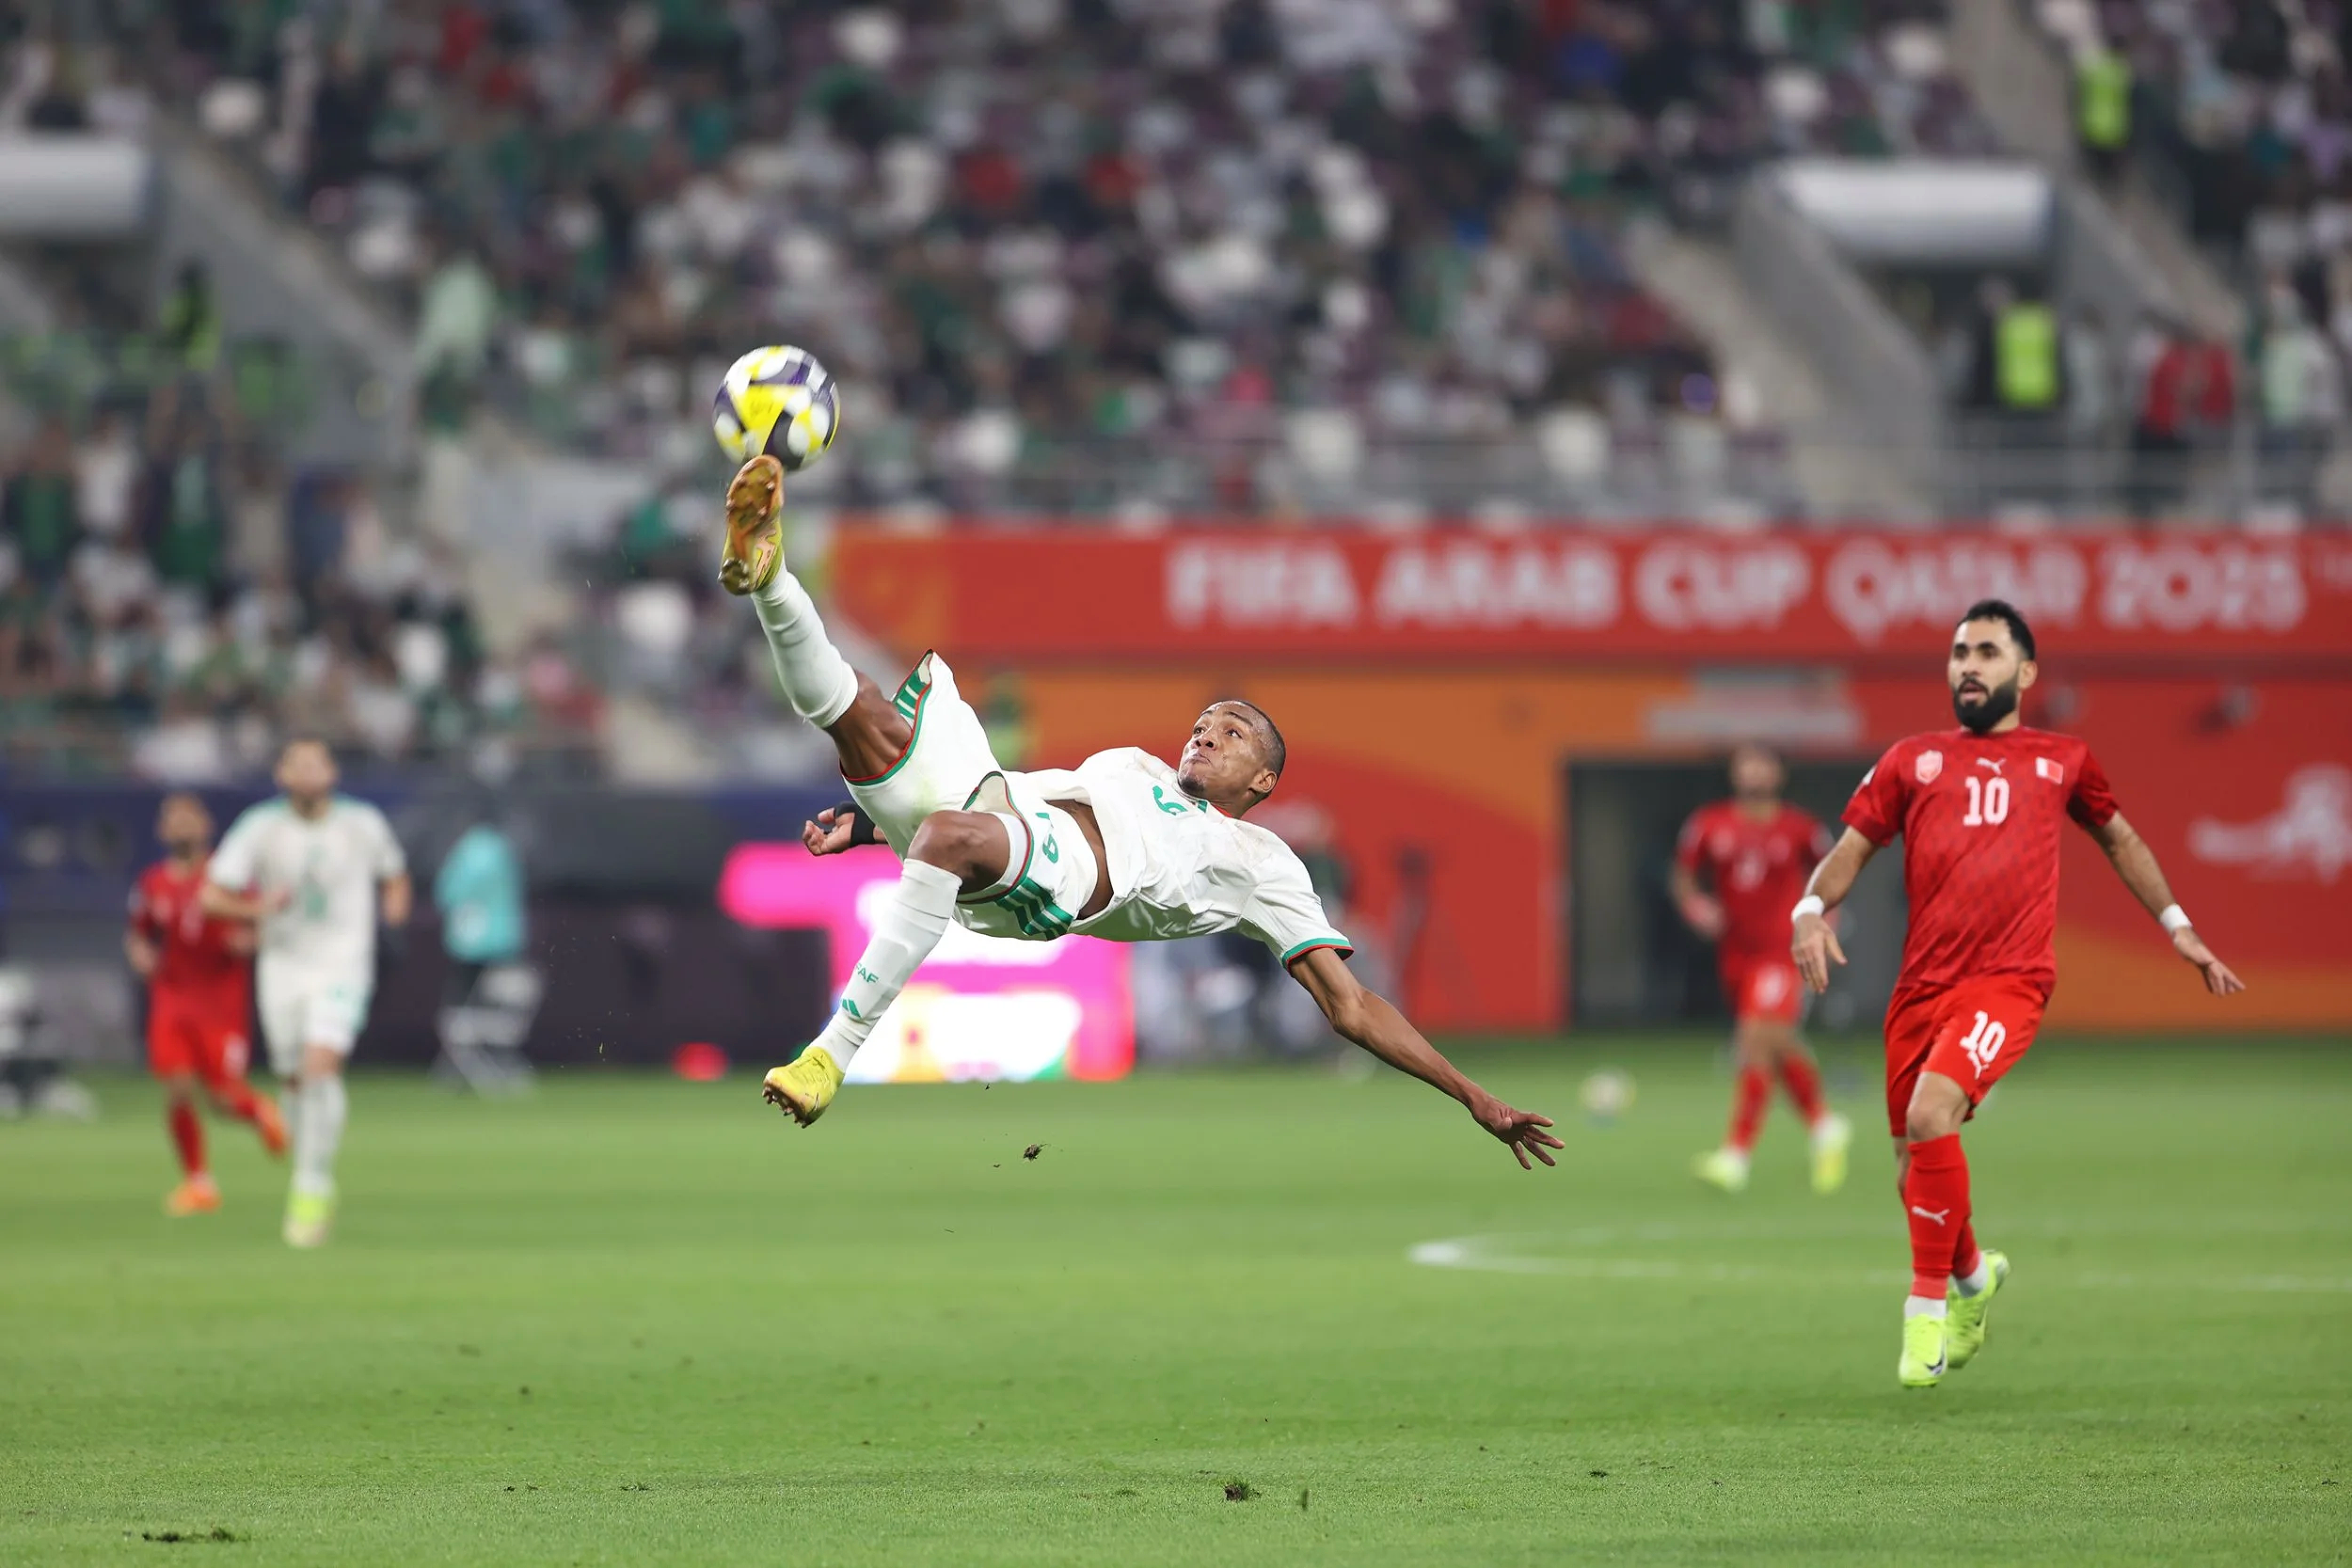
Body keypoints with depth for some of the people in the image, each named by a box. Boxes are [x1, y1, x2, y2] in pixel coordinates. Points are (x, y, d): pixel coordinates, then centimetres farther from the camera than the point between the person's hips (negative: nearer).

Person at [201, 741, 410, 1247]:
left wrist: (395, 900, -5)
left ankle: (312, 1189, -15)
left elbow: (393, 873, 18)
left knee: (321, 1069, -20)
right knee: (296, 1080, 7)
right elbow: (212, 895, -3)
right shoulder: (261, 826, -2)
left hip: (342, 964, -2)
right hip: (283, 965, 2)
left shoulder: (362, 824, -1)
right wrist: (258, 907, -21)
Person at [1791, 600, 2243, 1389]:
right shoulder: (1912, 760, 14)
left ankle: (1929, 1303, -13)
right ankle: (1972, 1274, 40)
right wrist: (1812, 907, -9)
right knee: (1914, 1173, 7)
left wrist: (2176, 925, 28)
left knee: (1930, 1116, -27)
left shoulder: (2063, 761, 14)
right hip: (1922, 986, 3)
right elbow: (1852, 848, 11)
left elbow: (2119, 837, 30)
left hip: (2008, 981, -3)